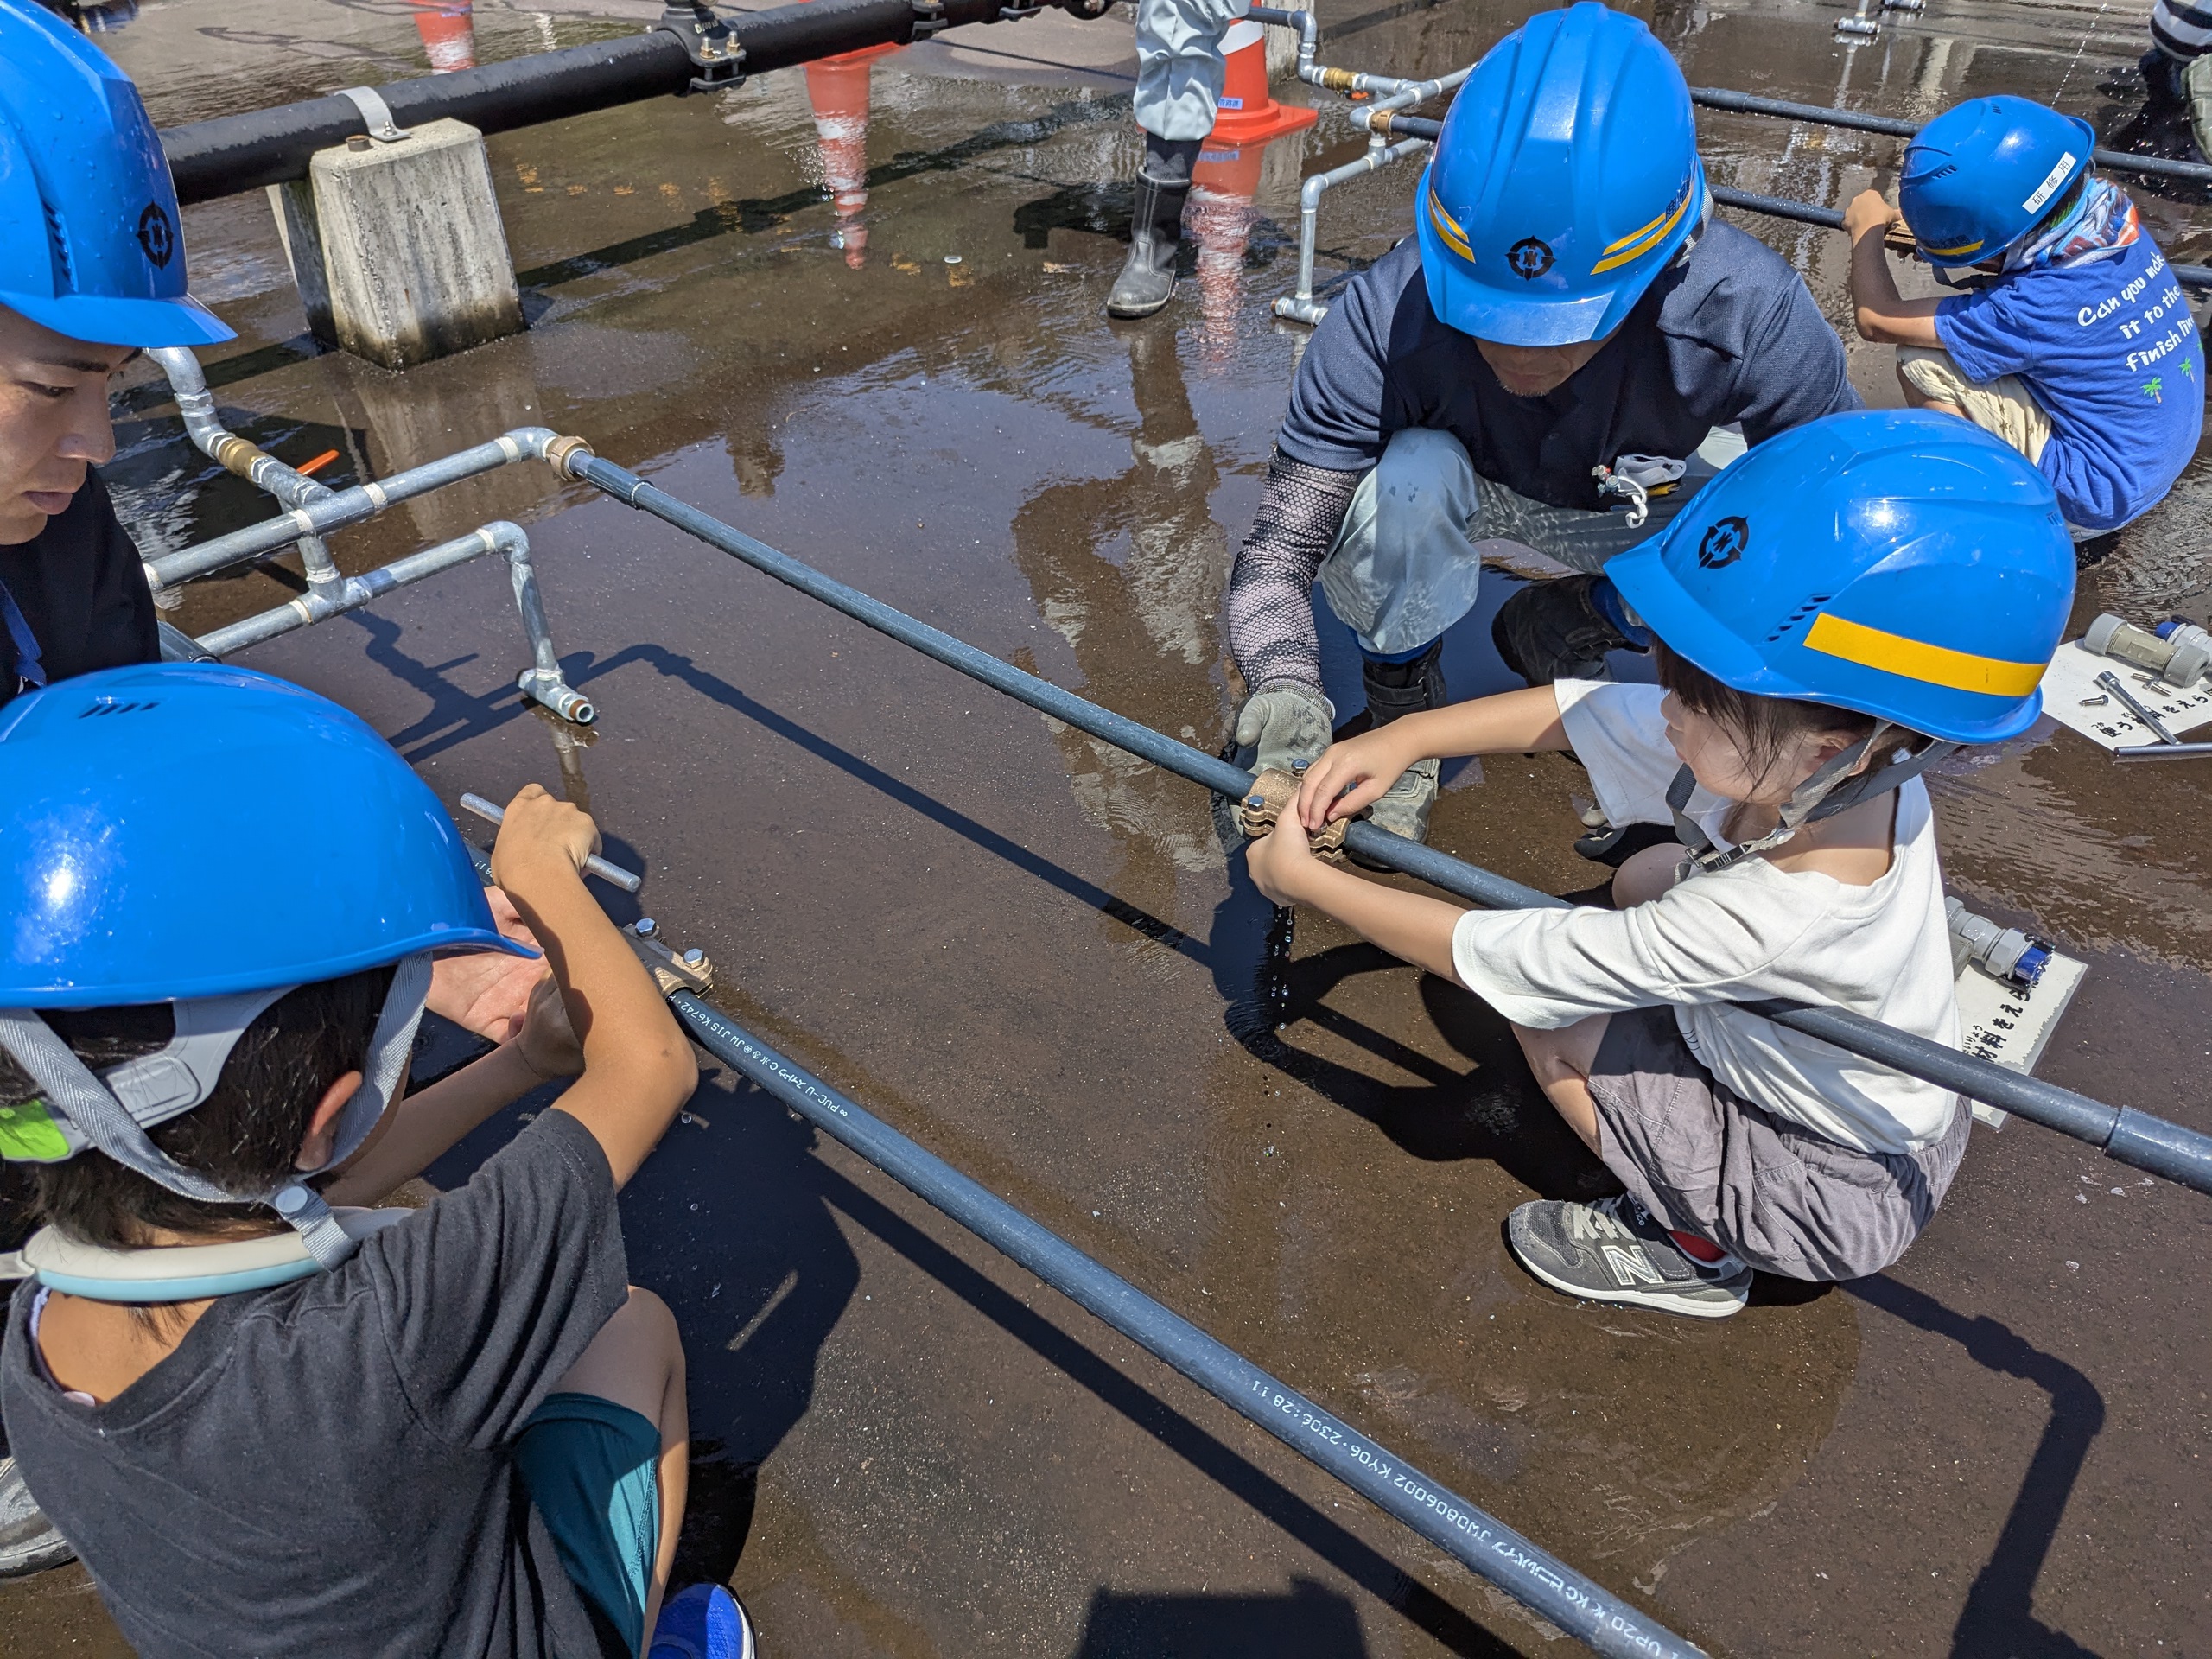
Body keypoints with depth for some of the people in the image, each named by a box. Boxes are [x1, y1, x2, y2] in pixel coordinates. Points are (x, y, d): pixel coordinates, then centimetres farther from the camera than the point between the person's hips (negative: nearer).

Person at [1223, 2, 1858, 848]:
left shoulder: (1752, 315, -34)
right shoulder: (1386, 319, -36)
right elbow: (1277, 554, -34)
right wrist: (1286, 690, -54)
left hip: (1636, 510, 2)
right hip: (1451, 490, -2)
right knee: (1410, 473, -36)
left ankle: (1570, 620, 6)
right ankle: (1401, 695, -6)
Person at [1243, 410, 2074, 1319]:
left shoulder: (1766, 918, -42)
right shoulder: (1852, 765, -21)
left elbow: (1486, 955, -33)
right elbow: (1585, 705, -11)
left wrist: (1302, 879, -23)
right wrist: (1403, 736, -18)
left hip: (1836, 1198, -7)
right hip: (1899, 1110, 8)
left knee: (1546, 1013, -14)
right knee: (1643, 877, 13)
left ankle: (1694, 1250, 8)